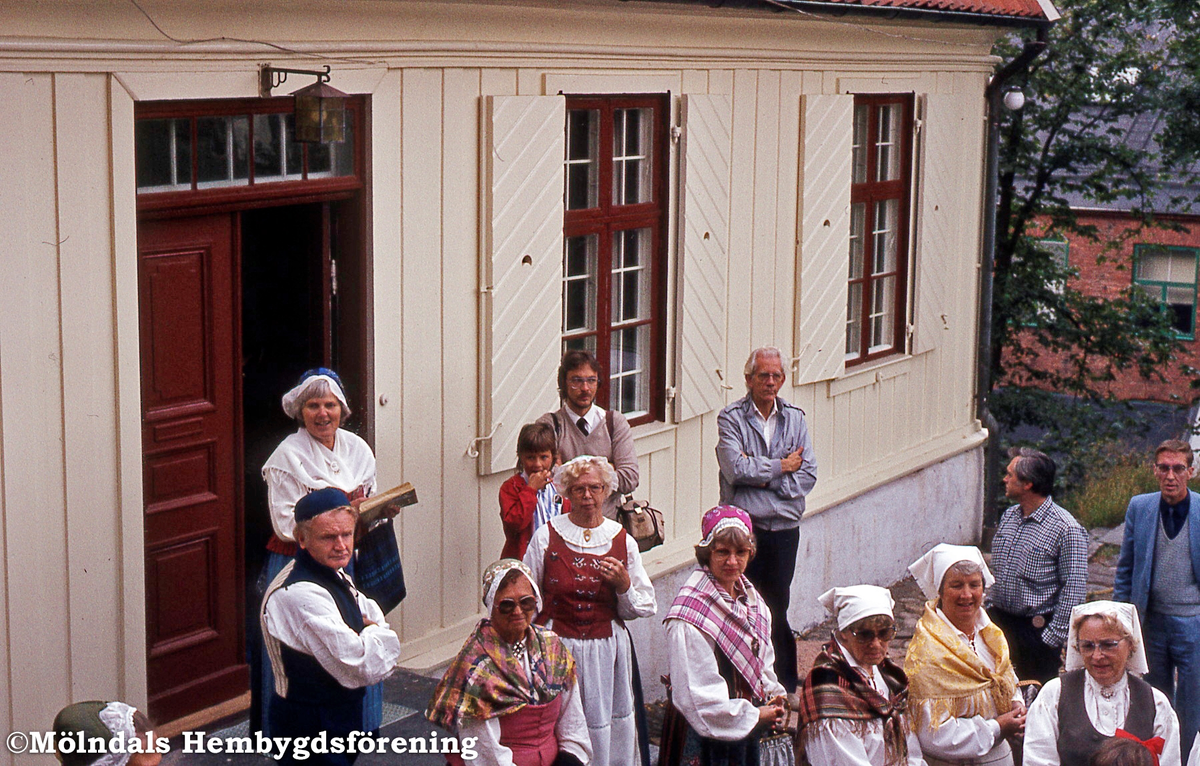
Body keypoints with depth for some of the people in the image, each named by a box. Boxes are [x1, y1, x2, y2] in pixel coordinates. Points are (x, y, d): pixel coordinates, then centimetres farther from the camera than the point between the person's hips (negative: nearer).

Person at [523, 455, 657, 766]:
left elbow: (644, 609, 8)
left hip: (607, 650, 1)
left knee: (610, 735, 4)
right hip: (557, 649, -1)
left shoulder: (622, 541, 4)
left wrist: (624, 585, -10)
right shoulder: (546, 537, -1)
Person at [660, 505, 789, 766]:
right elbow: (697, 691, -20)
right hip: (708, 733, -7)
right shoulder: (691, 616, -19)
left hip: (748, 728, 7)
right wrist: (753, 715, -12)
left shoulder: (752, 601, 7)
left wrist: (773, 696, 1)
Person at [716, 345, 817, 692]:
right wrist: (781, 466, -6)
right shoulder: (731, 418, -2)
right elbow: (736, 469, -17)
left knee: (777, 607, 10)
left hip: (784, 528, 3)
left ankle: (786, 684, 18)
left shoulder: (795, 418, 9)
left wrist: (764, 477, -11)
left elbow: (808, 476, 0)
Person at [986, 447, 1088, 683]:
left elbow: (1074, 589, -15)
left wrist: (1052, 637, -16)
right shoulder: (1008, 517, 7)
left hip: (1038, 627, -6)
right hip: (999, 619, 6)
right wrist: (991, 606, 13)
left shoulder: (1066, 529, -15)